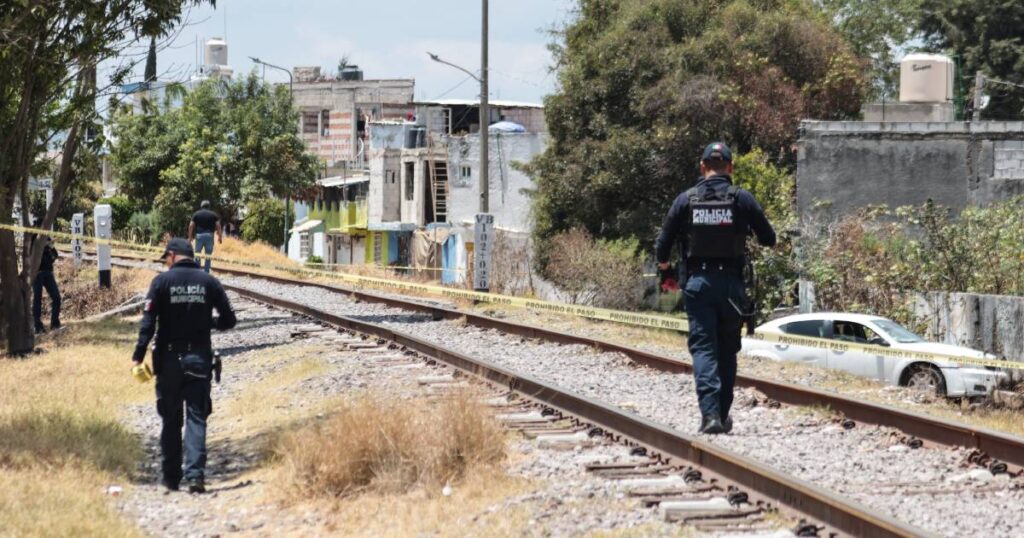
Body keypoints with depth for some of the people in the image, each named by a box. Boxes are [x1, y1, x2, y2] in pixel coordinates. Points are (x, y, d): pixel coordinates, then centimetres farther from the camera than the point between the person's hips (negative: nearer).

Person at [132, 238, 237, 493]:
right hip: (199, 360, 1)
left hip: (169, 359, -1)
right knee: (196, 418, 1)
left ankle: (171, 478, 15)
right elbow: (228, 320, 3)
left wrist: (138, 356, -9)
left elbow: (148, 322, -11)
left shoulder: (162, 281, -5)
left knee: (171, 419, 10)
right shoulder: (209, 282, 1)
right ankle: (195, 474, -15)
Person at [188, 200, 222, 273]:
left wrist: (190, 237, 4)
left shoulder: (196, 214, 7)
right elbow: (218, 226, 0)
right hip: (209, 235, 0)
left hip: (199, 235, 0)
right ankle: (206, 272, 2)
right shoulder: (213, 215, 7)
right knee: (208, 255, 3)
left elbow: (191, 226, 1)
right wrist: (220, 237, 3)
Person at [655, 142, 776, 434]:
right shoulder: (742, 199, -3)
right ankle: (723, 415, 16)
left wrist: (664, 266, 25)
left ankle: (710, 413, -17)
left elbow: (663, 243, 4)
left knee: (703, 348, -1)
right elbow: (769, 239, 2)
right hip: (731, 283, 0)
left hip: (698, 282, 0)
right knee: (727, 350, 12)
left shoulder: (686, 199, 0)